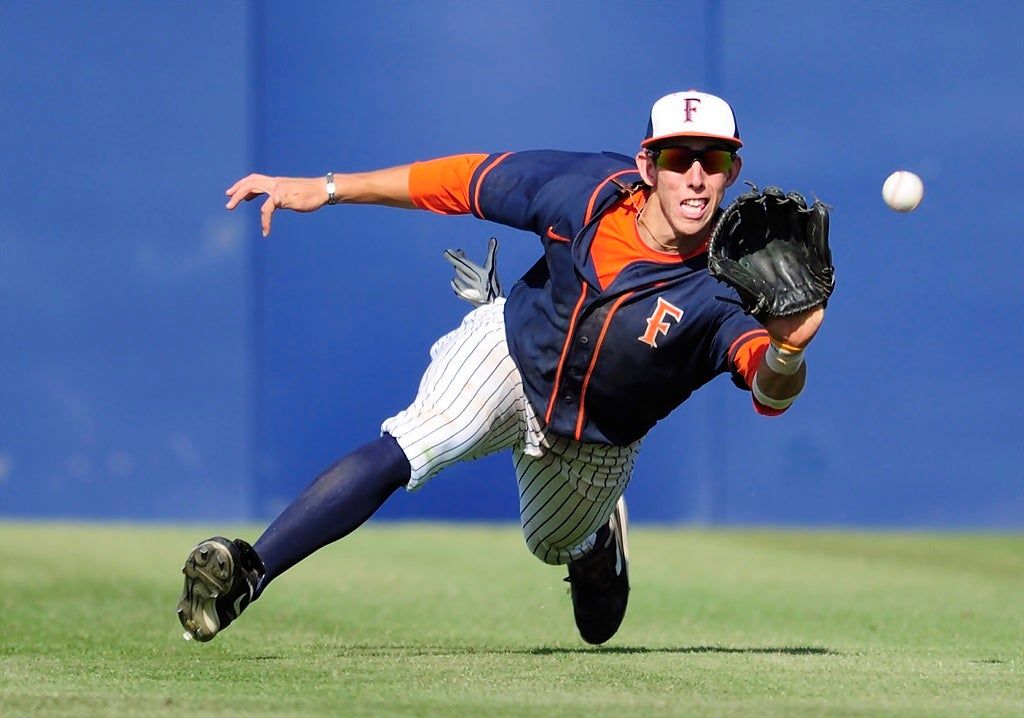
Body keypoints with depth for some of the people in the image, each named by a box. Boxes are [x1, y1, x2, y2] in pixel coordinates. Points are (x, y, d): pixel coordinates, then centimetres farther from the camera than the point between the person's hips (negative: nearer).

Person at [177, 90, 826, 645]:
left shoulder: (728, 282, -35)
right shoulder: (589, 188, -29)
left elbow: (770, 393, -51)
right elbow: (468, 180, -16)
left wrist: (786, 351, -76)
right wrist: (327, 189, -15)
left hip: (595, 439, 1)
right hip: (512, 353, -1)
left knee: (554, 544, 27)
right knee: (402, 452, -28)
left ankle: (598, 535, 61)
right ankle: (250, 571, -25)